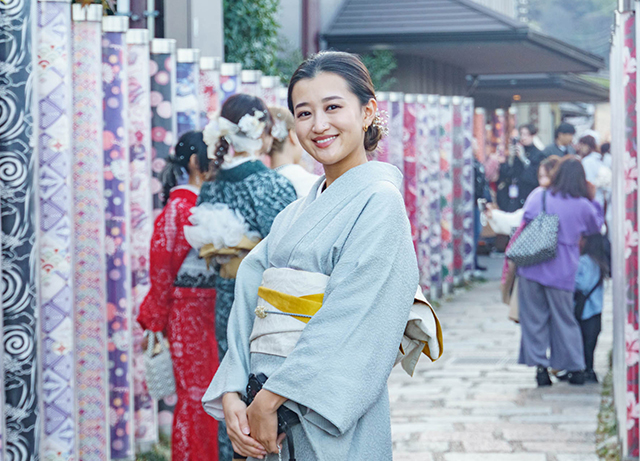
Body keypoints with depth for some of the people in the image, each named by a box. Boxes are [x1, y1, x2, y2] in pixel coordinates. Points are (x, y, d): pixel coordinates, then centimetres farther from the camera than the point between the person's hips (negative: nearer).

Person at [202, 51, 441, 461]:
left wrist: (270, 399, -18)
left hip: (330, 423, -6)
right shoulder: (293, 216, 12)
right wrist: (232, 396, -10)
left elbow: (351, 323, -17)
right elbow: (250, 310, 5)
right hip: (264, 411, 6)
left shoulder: (379, 201, -9)